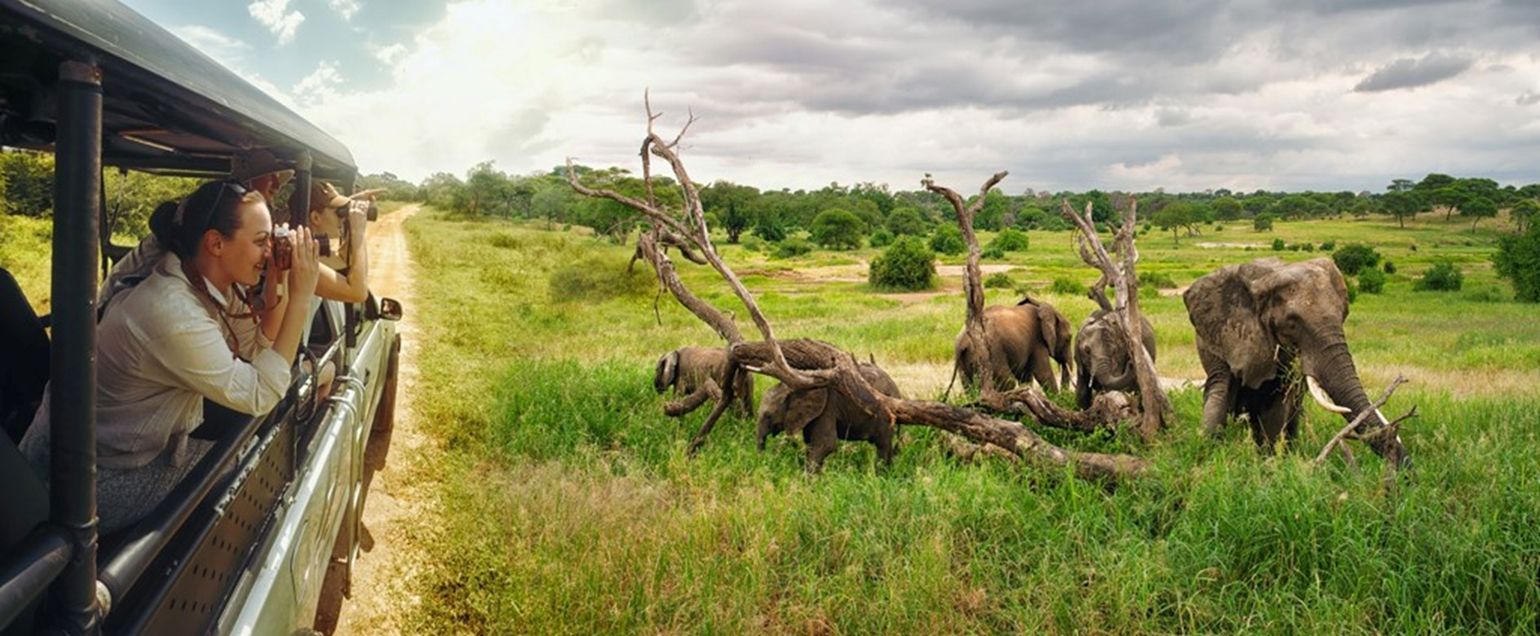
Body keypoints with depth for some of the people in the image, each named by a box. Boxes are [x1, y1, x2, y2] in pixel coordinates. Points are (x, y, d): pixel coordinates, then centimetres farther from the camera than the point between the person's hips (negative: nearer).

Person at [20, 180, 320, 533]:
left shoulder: (205, 282, -5)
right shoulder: (175, 315, -31)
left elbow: (257, 350, 3)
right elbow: (260, 396, -25)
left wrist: (280, 282, -10)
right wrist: (302, 297, -26)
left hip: (123, 445, 8)